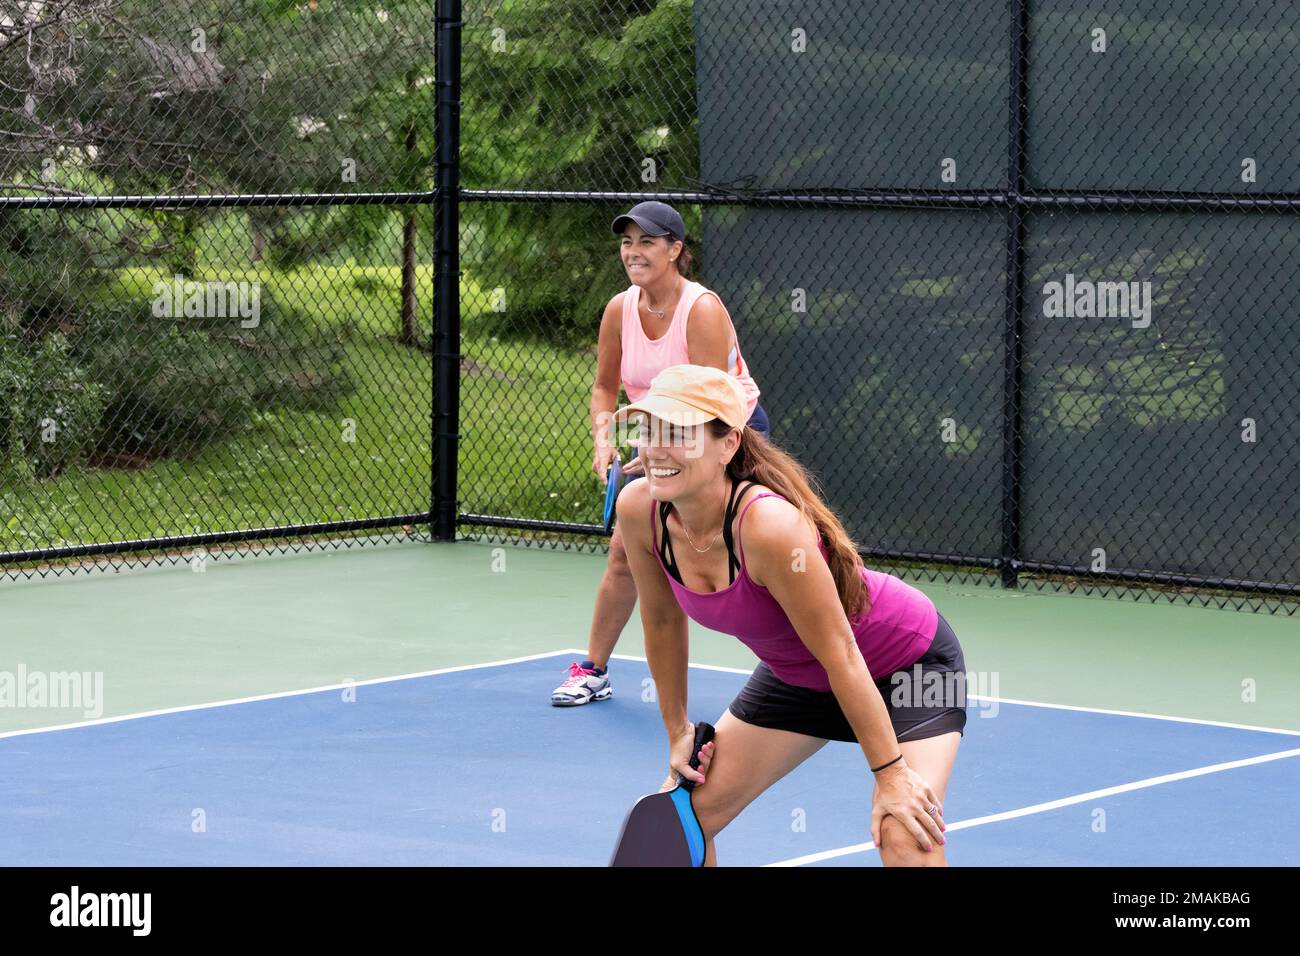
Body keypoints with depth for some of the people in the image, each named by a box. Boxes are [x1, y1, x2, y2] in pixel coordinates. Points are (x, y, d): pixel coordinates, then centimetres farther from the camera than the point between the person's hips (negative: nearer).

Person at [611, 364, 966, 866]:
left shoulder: (770, 526, -38)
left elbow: (841, 657, -30)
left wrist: (889, 772, -23)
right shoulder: (640, 509, -19)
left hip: (906, 660, -7)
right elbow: (664, 621, 0)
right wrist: (677, 730, 6)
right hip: (796, 672, 7)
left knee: (907, 840, -25)